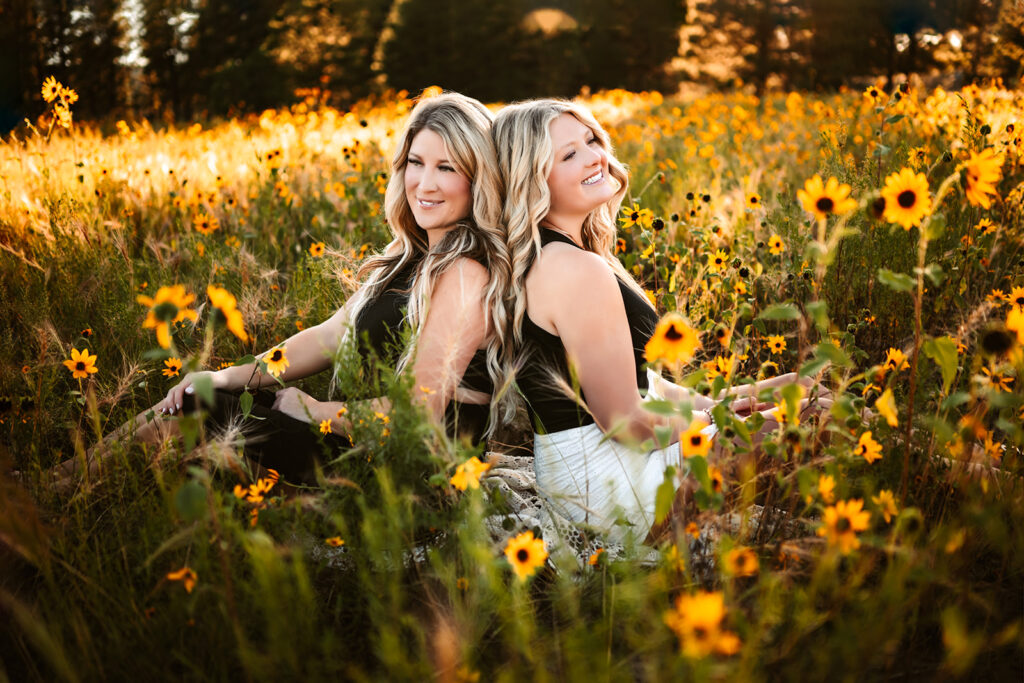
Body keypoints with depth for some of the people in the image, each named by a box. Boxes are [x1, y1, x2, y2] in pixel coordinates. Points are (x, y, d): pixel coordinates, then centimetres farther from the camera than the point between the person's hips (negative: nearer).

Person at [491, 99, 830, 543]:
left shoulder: (536, 259, 5)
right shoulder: (579, 271, -26)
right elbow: (627, 422, -22)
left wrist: (712, 401, 5)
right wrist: (714, 418, -5)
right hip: (618, 486, -9)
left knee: (803, 384, 17)